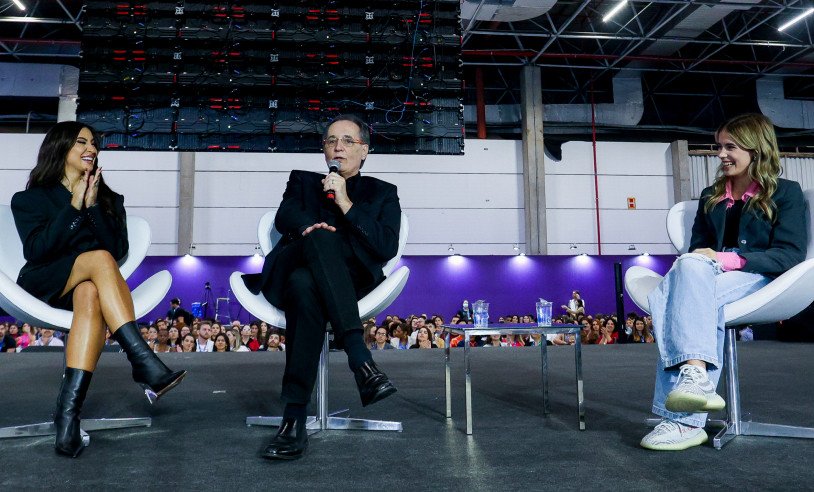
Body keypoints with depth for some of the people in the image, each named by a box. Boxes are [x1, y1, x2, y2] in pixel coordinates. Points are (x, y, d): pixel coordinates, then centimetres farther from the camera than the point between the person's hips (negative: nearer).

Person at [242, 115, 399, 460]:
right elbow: (284, 217, 7)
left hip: (352, 281, -1)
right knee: (321, 237, -36)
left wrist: (346, 203, -4)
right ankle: (360, 357, -46)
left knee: (305, 285, -38)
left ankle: (295, 416, -42)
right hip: (287, 273, 1)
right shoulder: (303, 181, 30)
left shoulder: (382, 193, 22)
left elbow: (387, 247, 3)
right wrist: (309, 228, -18)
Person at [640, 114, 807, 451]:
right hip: (708, 279, 4)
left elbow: (790, 254, -2)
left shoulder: (785, 193, 12)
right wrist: (699, 261, -7)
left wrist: (725, 259, -16)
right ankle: (696, 376, -49)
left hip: (757, 279, -4)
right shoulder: (711, 197, 27)